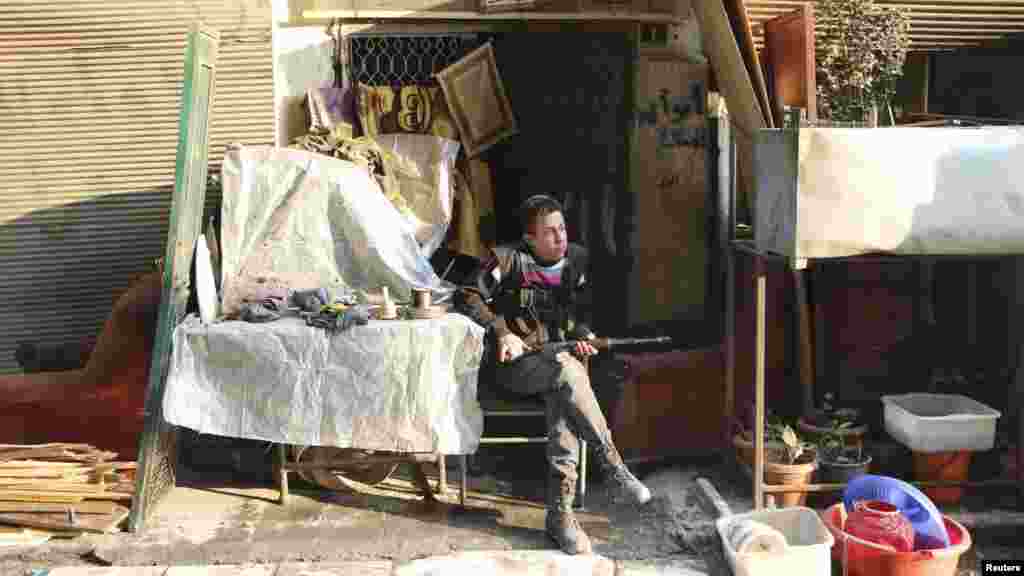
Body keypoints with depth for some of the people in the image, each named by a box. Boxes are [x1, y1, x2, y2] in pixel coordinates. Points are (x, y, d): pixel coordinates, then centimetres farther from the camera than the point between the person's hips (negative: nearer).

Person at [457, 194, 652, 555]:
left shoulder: (576, 261, 9)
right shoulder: (509, 259, -5)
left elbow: (581, 314, 20)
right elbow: (468, 296, -6)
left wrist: (582, 337, -2)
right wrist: (503, 332, -17)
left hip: (558, 359, 3)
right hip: (513, 364, -3)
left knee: (562, 400, -32)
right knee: (567, 370, -35)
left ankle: (560, 514, -32)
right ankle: (612, 465, -27)